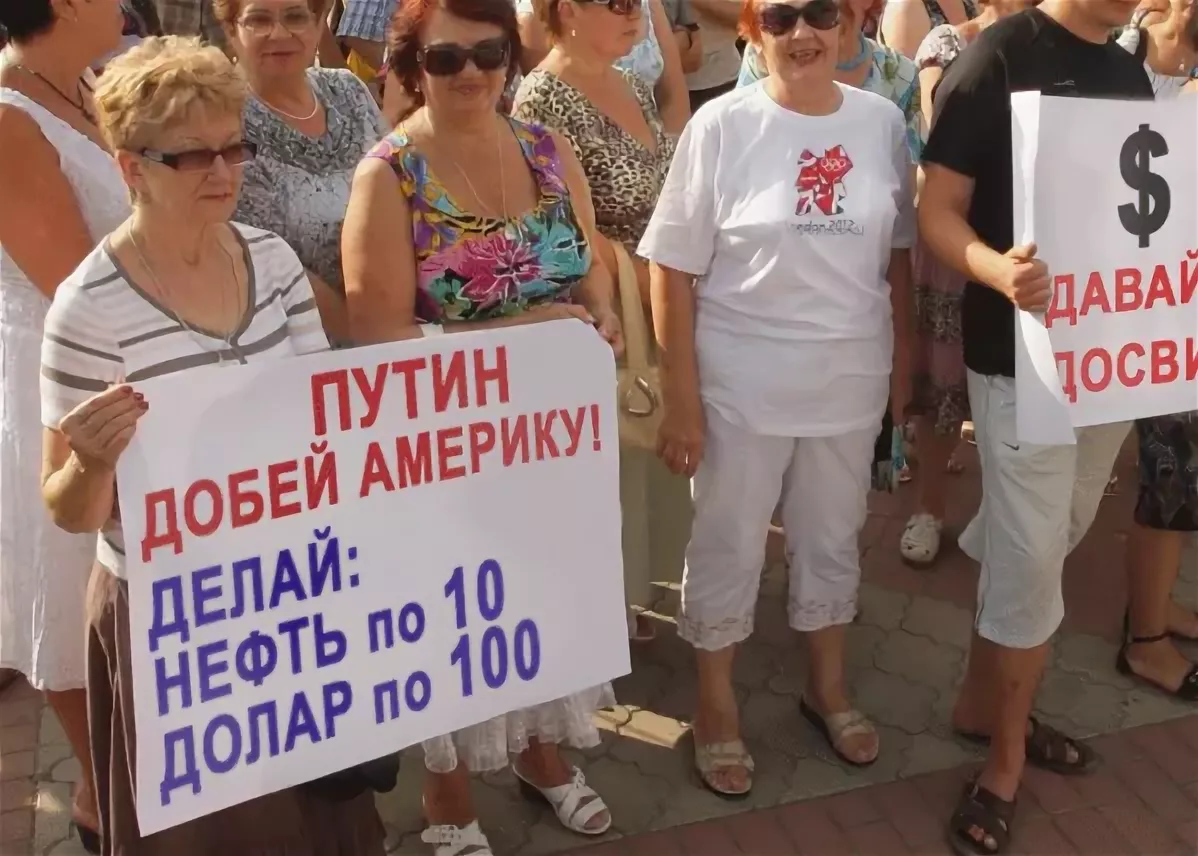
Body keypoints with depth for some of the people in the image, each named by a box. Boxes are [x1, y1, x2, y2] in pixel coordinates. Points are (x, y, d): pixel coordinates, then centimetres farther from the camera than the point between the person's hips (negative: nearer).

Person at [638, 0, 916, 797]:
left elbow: (898, 253, 8)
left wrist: (904, 361, 9)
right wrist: (682, 400, -11)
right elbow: (674, 271, -10)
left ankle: (829, 685, 41)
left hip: (851, 377, 3)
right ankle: (716, 705, 31)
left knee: (834, 537, 19)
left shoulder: (882, 121, -1)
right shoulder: (722, 125, -11)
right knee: (728, 546, 11)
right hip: (742, 382, -3)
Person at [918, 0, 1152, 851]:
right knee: (1028, 563, -1)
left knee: (1041, 550, 16)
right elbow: (939, 210, -14)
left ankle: (984, 702, 34)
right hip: (1022, 354, -7)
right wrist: (997, 269, -33)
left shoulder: (1133, 74, 11)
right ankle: (1006, 761, 17)